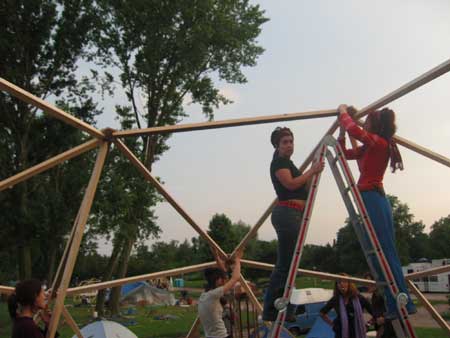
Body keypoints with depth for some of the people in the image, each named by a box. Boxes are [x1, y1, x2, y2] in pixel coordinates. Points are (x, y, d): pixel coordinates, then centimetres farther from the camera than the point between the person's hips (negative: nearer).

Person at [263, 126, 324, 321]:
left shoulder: (287, 162, 24)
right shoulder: (279, 161, -5)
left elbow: (301, 187, 25)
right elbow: (290, 184, -19)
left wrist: (314, 172, 15)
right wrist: (312, 171, -11)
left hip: (294, 214, 10)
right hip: (287, 213, -10)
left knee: (288, 264, 9)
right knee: (285, 265, -10)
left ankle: (284, 311, 13)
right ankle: (271, 312, -6)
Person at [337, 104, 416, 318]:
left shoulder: (378, 142, -7)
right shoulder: (369, 148, 19)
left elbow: (354, 130, -23)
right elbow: (343, 153, 27)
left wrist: (344, 113, -5)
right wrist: (341, 129, 21)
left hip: (373, 200, -10)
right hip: (374, 200, 10)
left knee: (384, 254, -8)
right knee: (380, 255, 9)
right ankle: (397, 306, 14)